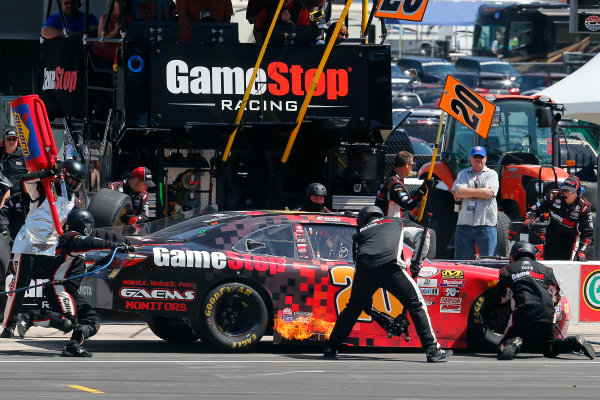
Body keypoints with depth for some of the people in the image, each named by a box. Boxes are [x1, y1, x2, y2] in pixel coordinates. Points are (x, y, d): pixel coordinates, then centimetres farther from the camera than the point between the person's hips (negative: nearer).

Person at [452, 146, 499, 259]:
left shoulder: (492, 174, 8)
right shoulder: (463, 174, 15)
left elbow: (489, 193, -9)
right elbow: (458, 191, -4)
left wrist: (467, 192, -3)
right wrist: (480, 191, -9)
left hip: (486, 224, -2)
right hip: (464, 224, 2)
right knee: (461, 262, 5)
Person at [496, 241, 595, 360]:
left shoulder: (507, 271, 15)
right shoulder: (545, 269, 22)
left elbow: (502, 298, 22)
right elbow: (555, 297, 23)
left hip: (522, 315, -3)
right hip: (547, 317, 3)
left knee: (504, 348, 6)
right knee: (549, 350, 20)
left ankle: (515, 343, -29)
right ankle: (575, 342, -8)